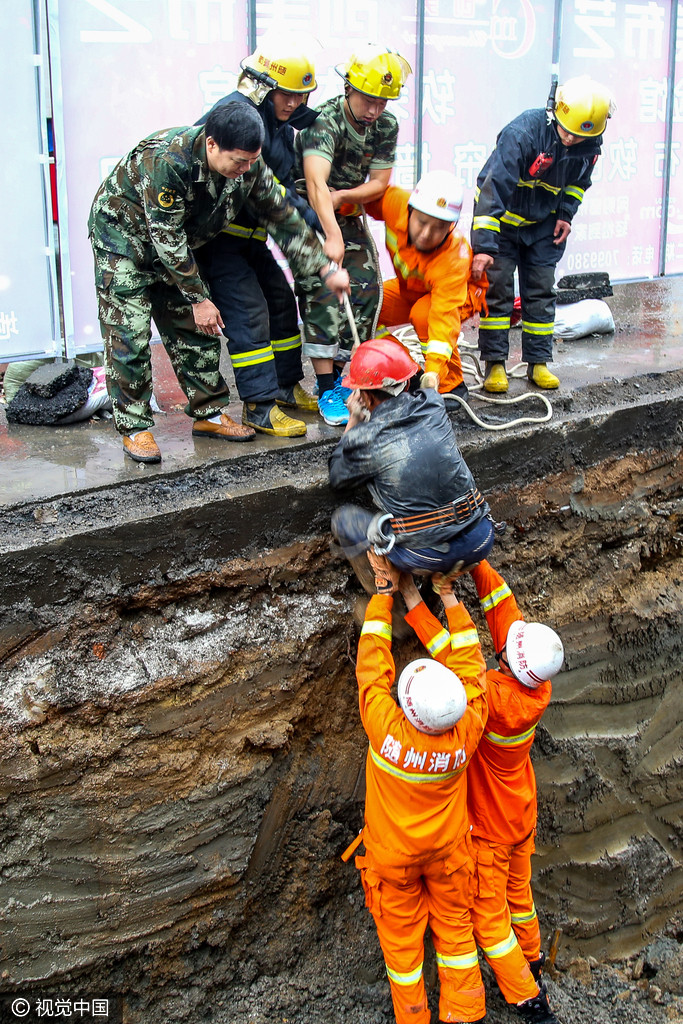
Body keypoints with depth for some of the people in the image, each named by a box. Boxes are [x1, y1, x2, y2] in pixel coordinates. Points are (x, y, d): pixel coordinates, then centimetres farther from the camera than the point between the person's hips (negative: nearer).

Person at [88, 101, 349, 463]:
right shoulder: (166, 162, -37)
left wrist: (326, 269, -6)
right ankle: (135, 427, -1)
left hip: (177, 247, 6)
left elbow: (282, 217, -4)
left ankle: (208, 413, 17)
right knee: (130, 336, -10)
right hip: (123, 234, -6)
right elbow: (168, 241, -30)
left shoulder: (248, 166, -16)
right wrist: (198, 299, -24)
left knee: (195, 329, 5)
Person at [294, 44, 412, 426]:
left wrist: (341, 196, -24)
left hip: (350, 215, 6)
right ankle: (327, 391, -17)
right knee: (323, 293, -18)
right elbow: (316, 182, -44)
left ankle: (336, 374, 12)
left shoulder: (386, 125, -7)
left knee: (367, 289, -2)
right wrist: (332, 235, -57)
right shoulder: (324, 121, -28)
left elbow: (379, 183, -5)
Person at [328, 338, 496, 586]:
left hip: (427, 556, -3)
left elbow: (336, 478, 14)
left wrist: (353, 420, 18)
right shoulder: (433, 405, 1)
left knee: (343, 517, 18)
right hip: (480, 541, 3)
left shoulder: (364, 440, -10)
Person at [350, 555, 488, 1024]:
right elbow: (468, 658, -18)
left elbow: (373, 660, -27)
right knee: (454, 925, 22)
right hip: (448, 846, 2)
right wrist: (448, 597, -15)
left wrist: (387, 589, -21)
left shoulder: (386, 729, -39)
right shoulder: (467, 731, -32)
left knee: (401, 935, 19)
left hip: (393, 853, -2)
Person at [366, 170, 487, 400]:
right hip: (410, 286, 5)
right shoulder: (395, 202, -32)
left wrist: (434, 371, -58)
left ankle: (451, 385, -14)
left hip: (463, 291, -5)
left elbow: (444, 315, -48)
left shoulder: (453, 261, -43)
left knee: (424, 313, -37)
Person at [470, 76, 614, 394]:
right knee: (497, 288, -7)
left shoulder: (590, 145, -13)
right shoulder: (522, 133, -31)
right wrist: (484, 245, -39)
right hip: (501, 216, -4)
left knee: (541, 292, 4)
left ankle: (538, 362, 13)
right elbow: (493, 189, -35)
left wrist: (565, 214, -2)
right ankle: (495, 364, 0)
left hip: (542, 224, 5)